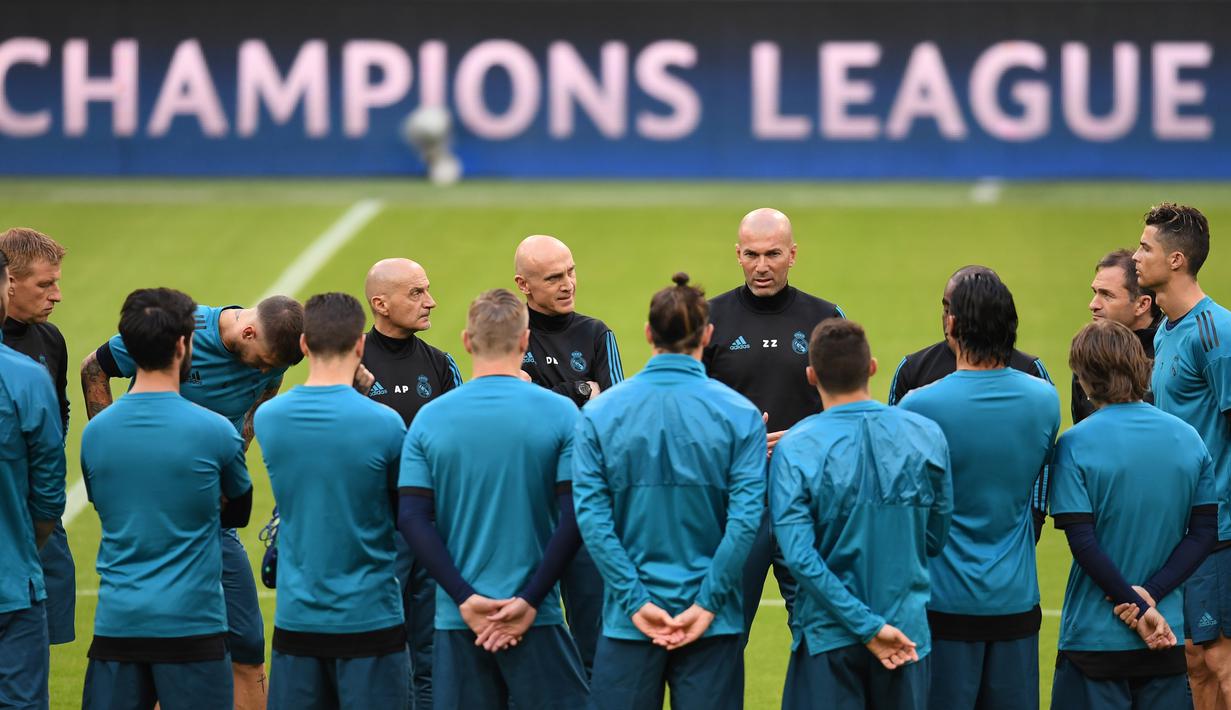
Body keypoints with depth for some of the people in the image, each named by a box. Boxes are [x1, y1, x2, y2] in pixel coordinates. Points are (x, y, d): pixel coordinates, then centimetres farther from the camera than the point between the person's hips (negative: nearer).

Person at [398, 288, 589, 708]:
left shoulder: (429, 419, 1)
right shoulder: (558, 413, -5)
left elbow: (412, 520, -4)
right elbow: (575, 516, -10)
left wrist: (464, 598, -5)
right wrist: (529, 601, -8)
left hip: (456, 622, 2)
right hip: (535, 622, -2)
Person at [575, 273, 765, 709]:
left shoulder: (599, 414, -2)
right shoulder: (739, 415, -4)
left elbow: (591, 516, -8)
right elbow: (745, 518, -11)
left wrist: (636, 602, -8)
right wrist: (707, 603, -9)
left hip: (628, 623, 0)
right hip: (713, 624, 0)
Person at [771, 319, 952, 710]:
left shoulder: (794, 449, -12)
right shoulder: (927, 436, -4)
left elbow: (799, 556, -19)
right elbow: (936, 539, 5)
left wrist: (868, 626, -14)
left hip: (827, 637, -2)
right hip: (908, 629, 3)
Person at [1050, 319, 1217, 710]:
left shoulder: (1075, 444, -10)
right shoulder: (1188, 438, 3)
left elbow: (1083, 542, -15)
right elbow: (1205, 532, 0)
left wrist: (1138, 606, -10)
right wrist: (1150, 594, -7)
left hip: (1095, 637, -4)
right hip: (1166, 642, 4)